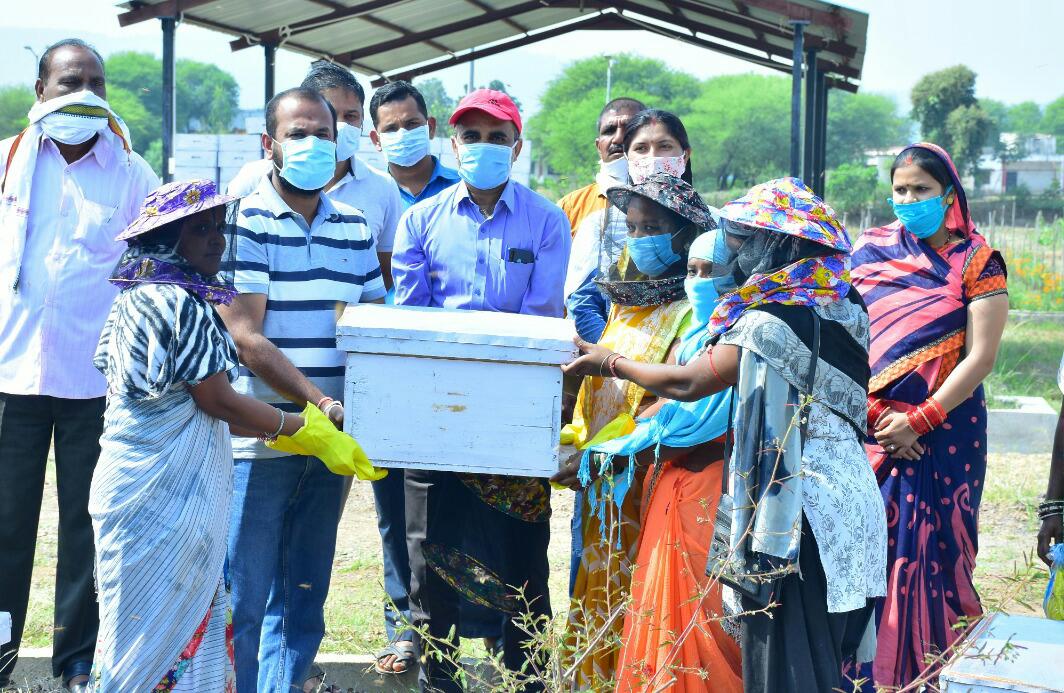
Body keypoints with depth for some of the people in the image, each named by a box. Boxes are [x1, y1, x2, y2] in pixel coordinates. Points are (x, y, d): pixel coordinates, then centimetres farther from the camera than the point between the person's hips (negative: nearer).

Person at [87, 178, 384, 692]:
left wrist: (275, 431, 15)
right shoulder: (180, 304, -17)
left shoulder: (138, 300, 13)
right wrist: (300, 429, -2)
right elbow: (218, 400, -13)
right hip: (166, 499, -9)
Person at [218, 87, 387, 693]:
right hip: (260, 435, -5)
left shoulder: (353, 228, 11)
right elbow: (245, 339, -14)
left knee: (305, 598, 12)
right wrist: (319, 402, -23)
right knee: (243, 601, -2)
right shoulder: (245, 223, -7)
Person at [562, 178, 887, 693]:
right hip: (849, 495, 8)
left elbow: (686, 384, -10)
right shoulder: (843, 311, 8)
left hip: (796, 504, -8)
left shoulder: (769, 325, -17)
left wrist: (608, 361, 4)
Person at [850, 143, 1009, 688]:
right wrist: (872, 410, -9)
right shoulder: (870, 251, 6)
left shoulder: (975, 263, -3)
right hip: (868, 428, 3)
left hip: (943, 433, -3)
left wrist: (918, 422, -14)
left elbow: (980, 357, -10)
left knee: (932, 550, 0)